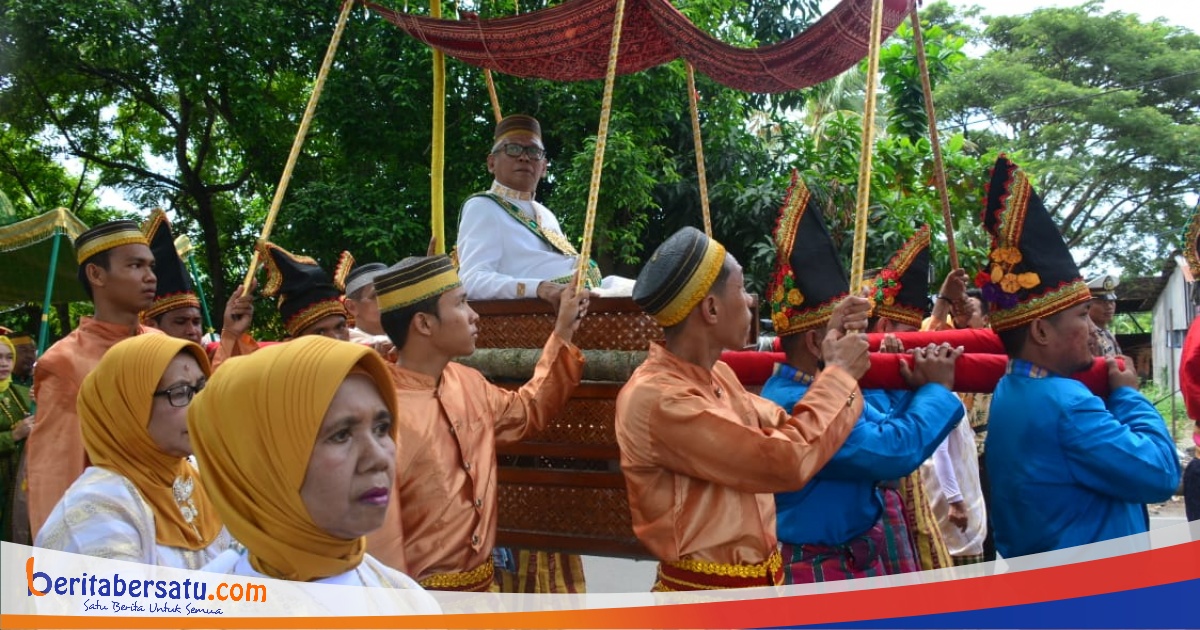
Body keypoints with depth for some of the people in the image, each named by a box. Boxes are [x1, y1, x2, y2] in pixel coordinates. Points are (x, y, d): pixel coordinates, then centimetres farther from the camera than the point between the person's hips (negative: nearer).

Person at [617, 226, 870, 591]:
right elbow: (788, 461, -23)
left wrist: (832, 365, 3)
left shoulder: (718, 376, 4)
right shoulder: (657, 399, -23)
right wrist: (840, 374, -11)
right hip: (705, 593, -8)